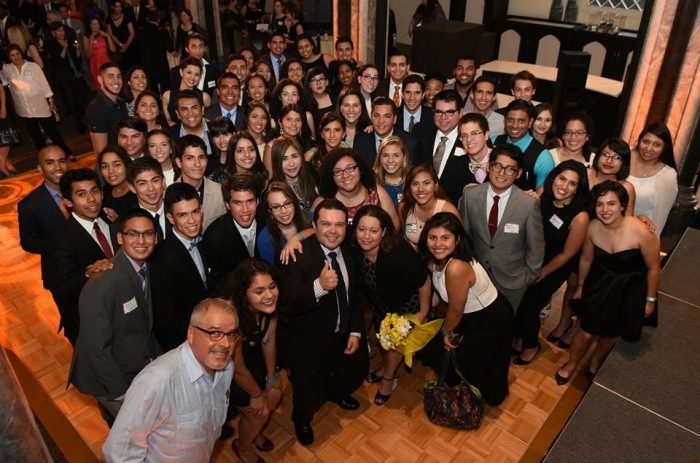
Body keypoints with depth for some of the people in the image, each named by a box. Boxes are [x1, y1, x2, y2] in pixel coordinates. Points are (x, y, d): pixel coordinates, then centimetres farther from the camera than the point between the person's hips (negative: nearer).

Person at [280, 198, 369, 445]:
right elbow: (289, 304, -33)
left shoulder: (349, 254, -2)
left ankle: (335, 392, 55)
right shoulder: (297, 254, -24)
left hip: (344, 335, 6)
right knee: (309, 396, 6)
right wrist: (319, 286, -49)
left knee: (358, 371, 20)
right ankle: (302, 420, 43)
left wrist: (355, 332, 3)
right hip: (308, 342, -6)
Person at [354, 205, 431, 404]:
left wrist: (423, 312, -16)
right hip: (380, 301, 5)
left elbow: (424, 283, -29)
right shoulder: (354, 248, -31)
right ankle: (386, 367, 59)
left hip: (406, 302, -5)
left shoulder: (399, 255, -45)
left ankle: (388, 379, 46)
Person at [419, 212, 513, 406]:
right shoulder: (436, 259, -12)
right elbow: (449, 301, 2)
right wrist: (447, 330, 6)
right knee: (430, 347, 15)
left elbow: (456, 310, -23)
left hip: (491, 323, -8)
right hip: (470, 316, 8)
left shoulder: (456, 268, -38)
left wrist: (447, 332, -4)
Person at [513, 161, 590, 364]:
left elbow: (566, 254, -15)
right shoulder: (542, 198, -15)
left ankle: (531, 345, 39)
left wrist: (541, 273, -6)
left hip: (554, 268, -4)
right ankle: (518, 337, 39)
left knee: (528, 305, 6)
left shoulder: (580, 216, -28)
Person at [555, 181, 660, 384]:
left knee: (611, 334, 20)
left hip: (630, 289, -1)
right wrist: (580, 287, 13)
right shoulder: (592, 227, -18)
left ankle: (595, 364, 51)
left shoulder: (641, 232, -29)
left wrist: (650, 299, -1)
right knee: (586, 332, 8)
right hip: (601, 283, 1)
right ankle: (571, 364, 39)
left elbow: (653, 268, -13)